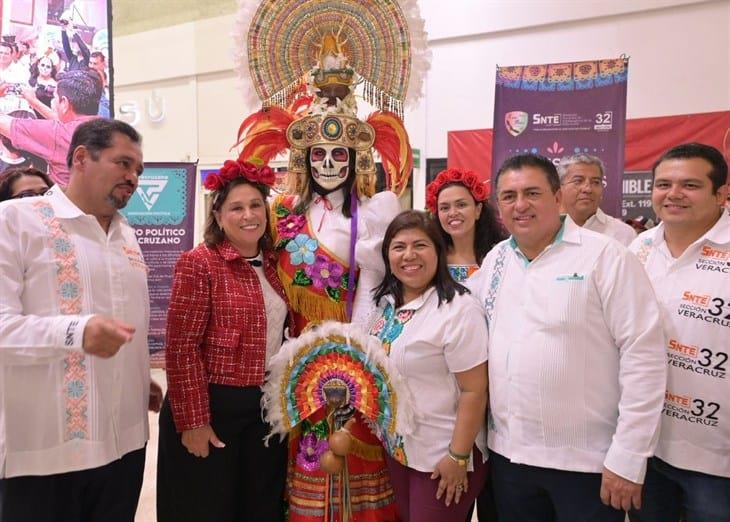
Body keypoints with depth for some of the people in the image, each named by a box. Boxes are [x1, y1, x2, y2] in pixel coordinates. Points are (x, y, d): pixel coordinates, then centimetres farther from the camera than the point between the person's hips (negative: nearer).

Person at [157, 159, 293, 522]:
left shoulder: (273, 264, 7)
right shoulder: (198, 264, -12)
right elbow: (181, 349, -16)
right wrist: (192, 421, -18)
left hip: (265, 409, 6)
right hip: (212, 408, -6)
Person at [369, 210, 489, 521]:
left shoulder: (458, 308, -20)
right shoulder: (387, 302, 2)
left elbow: (474, 391, -20)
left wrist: (458, 457, -18)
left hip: (443, 455, -7)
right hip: (397, 448, 7)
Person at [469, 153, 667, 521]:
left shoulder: (605, 257, -9)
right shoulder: (495, 260, 6)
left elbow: (643, 353, -12)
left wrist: (628, 458, -14)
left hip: (586, 462, -4)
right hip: (507, 454, 5)